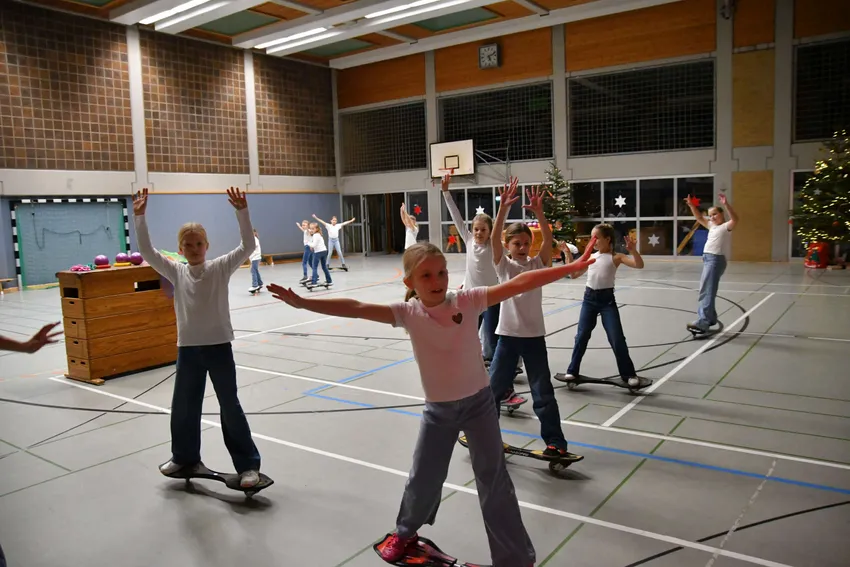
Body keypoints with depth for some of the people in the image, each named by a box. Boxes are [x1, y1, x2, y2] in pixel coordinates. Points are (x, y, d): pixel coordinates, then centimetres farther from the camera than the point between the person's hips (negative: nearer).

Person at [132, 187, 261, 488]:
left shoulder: (221, 267, -5)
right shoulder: (176, 272, 2)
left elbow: (248, 246, -16)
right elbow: (147, 252, -4)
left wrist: (242, 212, -25)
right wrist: (139, 217, -12)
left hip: (219, 345, -3)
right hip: (187, 347, 4)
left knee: (230, 406, 1)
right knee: (182, 406, 15)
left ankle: (248, 464, 12)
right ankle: (184, 456, 39)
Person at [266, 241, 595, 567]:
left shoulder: (468, 301, -14)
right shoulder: (409, 313, -12)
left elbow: (518, 284, -18)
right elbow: (356, 308, -19)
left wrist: (571, 267, -22)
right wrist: (302, 303, -24)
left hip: (479, 402, -2)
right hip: (438, 409, 2)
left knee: (494, 481, 6)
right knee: (423, 478, 17)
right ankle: (405, 532, 48)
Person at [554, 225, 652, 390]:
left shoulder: (616, 257, -5)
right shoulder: (591, 257, 9)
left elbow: (639, 265, -15)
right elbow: (574, 274, 16)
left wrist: (633, 250, -30)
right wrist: (568, 254, 9)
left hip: (607, 299, -4)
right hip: (589, 298, 4)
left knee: (617, 340, -3)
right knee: (581, 336, 8)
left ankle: (629, 376, 9)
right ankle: (572, 372, 18)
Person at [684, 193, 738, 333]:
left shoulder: (726, 226, -4)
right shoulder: (712, 226, 20)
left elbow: (735, 219, -24)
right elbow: (700, 218, 28)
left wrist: (726, 204, -35)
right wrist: (692, 205, 17)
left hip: (716, 260, -9)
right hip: (708, 259, 9)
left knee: (707, 291, -17)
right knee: (706, 291, 14)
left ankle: (702, 323, -22)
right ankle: (710, 319, 25)